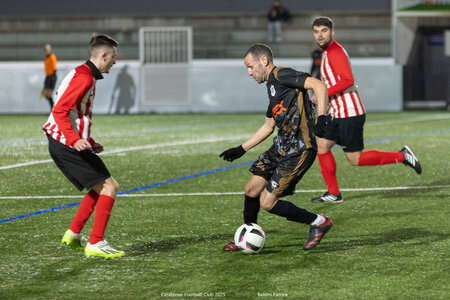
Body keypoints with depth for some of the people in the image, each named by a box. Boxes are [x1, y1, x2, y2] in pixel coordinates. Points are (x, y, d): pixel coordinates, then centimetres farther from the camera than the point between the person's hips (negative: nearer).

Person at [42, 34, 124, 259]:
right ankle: (95, 244, -10)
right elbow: (59, 112, -23)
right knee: (109, 187, -9)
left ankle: (73, 235, 21)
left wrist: (89, 143, 25)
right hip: (67, 146, -11)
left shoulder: (82, 75, 18)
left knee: (100, 188, 20)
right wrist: (75, 140, -34)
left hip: (63, 145, 11)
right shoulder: (84, 78, -15)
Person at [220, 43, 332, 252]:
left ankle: (318, 222, 5)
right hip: (281, 147, 9)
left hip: (298, 151, -9)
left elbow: (318, 86, -23)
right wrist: (241, 149, 30)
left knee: (267, 202, -8)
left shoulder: (281, 75, -11)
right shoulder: (272, 86, 20)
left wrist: (321, 118, -33)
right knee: (251, 190, 11)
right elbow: (268, 127, 29)